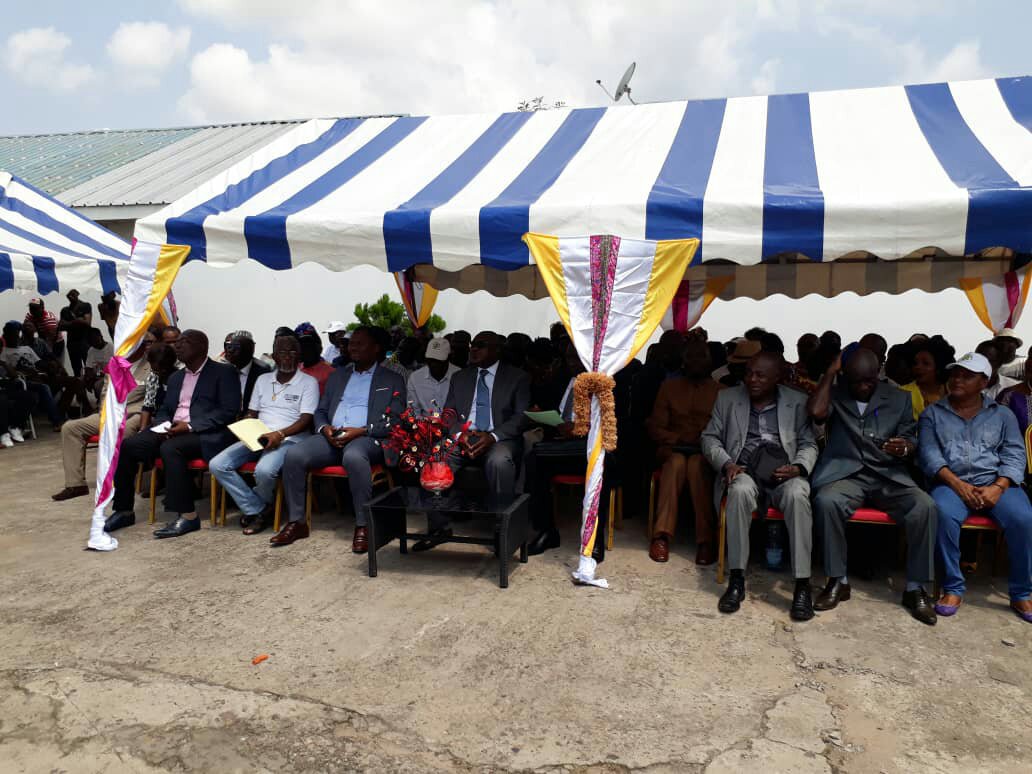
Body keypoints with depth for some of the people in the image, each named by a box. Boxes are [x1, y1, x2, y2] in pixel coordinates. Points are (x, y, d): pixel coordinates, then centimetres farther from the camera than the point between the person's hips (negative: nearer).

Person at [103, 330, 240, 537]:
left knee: (170, 448, -35)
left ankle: (187, 516, -29)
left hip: (204, 434, -7)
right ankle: (123, 511, -3)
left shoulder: (224, 372, 0)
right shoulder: (175, 377, 24)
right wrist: (164, 426, -1)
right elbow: (163, 409, 24)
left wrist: (190, 426, -18)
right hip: (172, 430, 7)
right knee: (126, 446, -12)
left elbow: (228, 411, -11)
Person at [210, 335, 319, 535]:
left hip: (289, 439, -6)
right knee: (217, 465, -16)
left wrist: (280, 434, -23)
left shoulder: (308, 382, 2)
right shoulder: (263, 379, 19)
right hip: (257, 438, 6)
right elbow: (251, 413, 20)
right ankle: (259, 510, -9)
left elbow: (306, 420, -8)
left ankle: (255, 508, 0)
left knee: (264, 470, -36)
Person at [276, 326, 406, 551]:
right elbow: (321, 412, 23)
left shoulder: (392, 380, 9)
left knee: (353, 456, -39)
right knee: (293, 455, -22)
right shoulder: (337, 376, 24)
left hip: (367, 439, -5)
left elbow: (395, 422, -1)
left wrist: (361, 431, -15)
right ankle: (296, 522, -10)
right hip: (331, 437, 5)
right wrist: (325, 428, -2)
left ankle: (363, 526, -29)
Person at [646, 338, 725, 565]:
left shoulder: (721, 390, 12)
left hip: (707, 451, -1)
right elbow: (655, 427, 9)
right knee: (676, 462, -35)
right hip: (673, 448, 1)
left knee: (697, 464, -36)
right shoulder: (669, 386, 15)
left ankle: (706, 540, -36)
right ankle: (662, 535, -37)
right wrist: (678, 439, -9)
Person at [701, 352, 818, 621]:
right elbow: (710, 437, 11)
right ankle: (737, 579, -28)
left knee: (797, 496, -35)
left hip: (784, 472, 0)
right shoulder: (727, 398, 12)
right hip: (744, 470, 0)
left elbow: (809, 444, 9)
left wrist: (798, 468, -12)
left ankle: (802, 584, -30)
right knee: (740, 492, -36)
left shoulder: (797, 402, 11)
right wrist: (726, 463, -8)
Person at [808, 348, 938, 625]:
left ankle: (915, 588, -12)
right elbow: (816, 412, -14)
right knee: (826, 501, -34)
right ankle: (838, 581, -16)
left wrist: (904, 448, -14)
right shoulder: (835, 395, 8)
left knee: (925, 506, -28)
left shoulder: (899, 399, 14)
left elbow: (911, 441, 12)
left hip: (889, 476, 2)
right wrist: (830, 372, -5)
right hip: (847, 474, -2)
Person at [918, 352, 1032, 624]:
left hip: (996, 483, 2)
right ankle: (953, 588, -19)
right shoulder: (933, 414, 13)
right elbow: (929, 454, 1)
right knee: (944, 515, -35)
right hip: (952, 483, -1)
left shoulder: (1002, 414, 17)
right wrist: (957, 484, -15)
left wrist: (998, 487, -13)